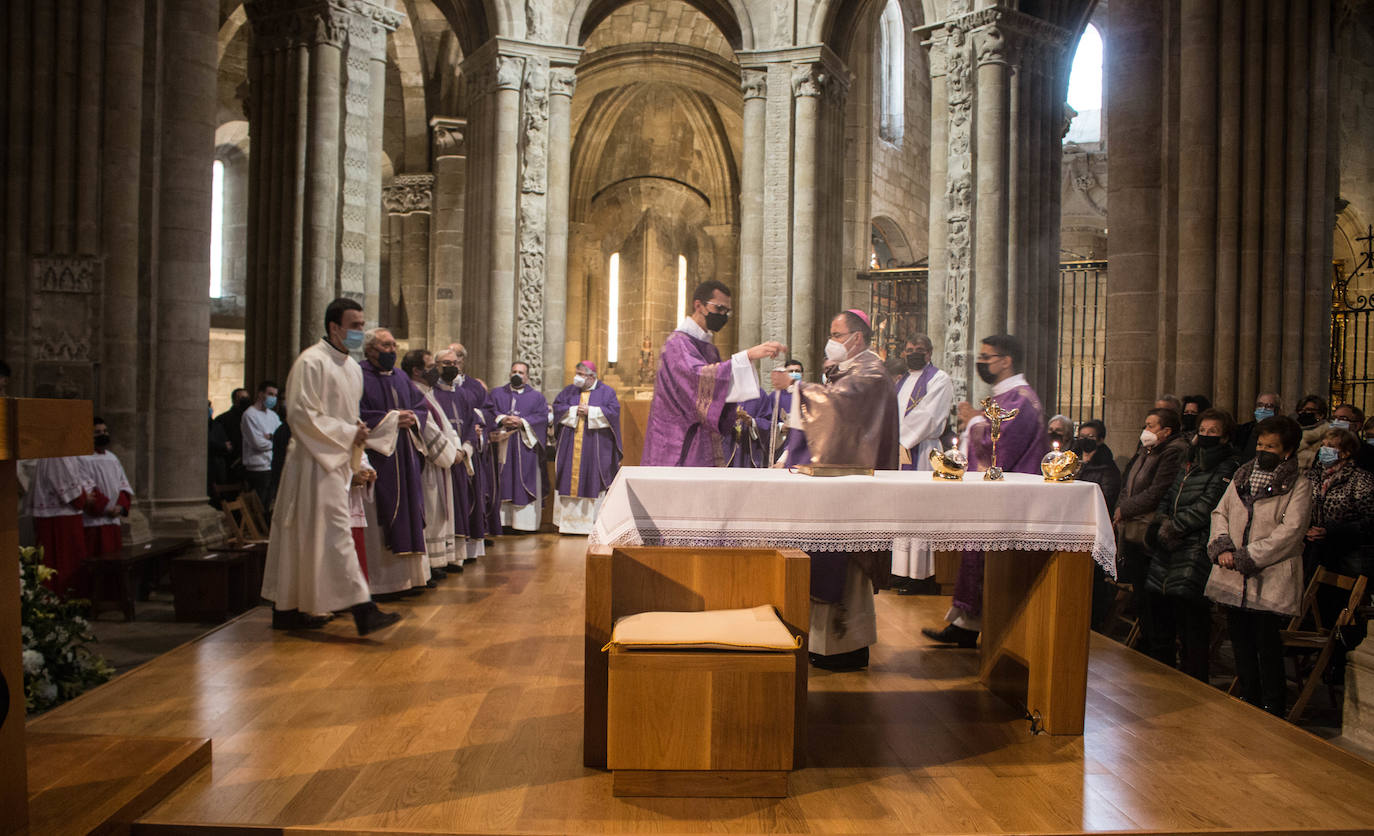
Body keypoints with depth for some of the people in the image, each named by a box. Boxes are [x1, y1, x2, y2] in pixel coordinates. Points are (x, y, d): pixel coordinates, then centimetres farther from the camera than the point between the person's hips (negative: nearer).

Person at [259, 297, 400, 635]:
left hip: (337, 462, 9)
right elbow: (302, 414, -17)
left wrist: (357, 431, 6)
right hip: (315, 462, -9)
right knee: (335, 534, -11)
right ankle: (362, 610, -14)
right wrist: (348, 433, -16)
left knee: (304, 540, 13)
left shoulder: (352, 368, 15)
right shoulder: (311, 362, -11)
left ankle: (287, 609, 21)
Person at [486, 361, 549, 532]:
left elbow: (543, 416, 0)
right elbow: (488, 411, 2)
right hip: (502, 445, 1)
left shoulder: (537, 397, 13)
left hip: (526, 446, -1)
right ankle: (503, 520, 1)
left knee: (525, 483, -3)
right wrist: (502, 419, -15)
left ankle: (524, 521, -1)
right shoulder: (496, 393, 16)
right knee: (503, 482, -2)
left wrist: (523, 422, -13)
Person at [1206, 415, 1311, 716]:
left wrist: (1246, 557, -16)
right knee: (1240, 641, 13)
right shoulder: (1242, 475, 14)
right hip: (1233, 577, 5)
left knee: (1267, 645, -1)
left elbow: (1290, 532, -13)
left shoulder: (1299, 485, -3)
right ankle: (1249, 700, 29)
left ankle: (1272, 710, 14)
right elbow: (1220, 512, 14)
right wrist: (1222, 546, -5)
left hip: (1270, 580, -5)